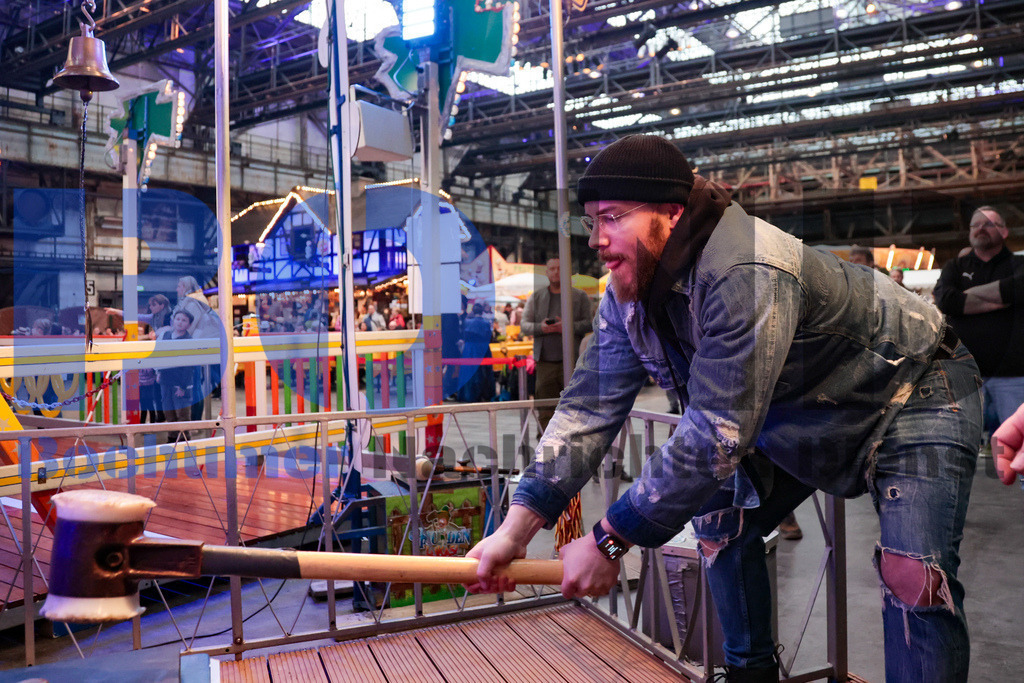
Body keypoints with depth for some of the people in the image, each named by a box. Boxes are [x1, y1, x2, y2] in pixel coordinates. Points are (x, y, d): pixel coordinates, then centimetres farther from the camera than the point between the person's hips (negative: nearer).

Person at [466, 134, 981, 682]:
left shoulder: (746, 275, -40)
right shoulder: (626, 296, -12)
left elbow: (715, 433, -41)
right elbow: (591, 407, -13)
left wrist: (609, 541, -35)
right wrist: (515, 529, -22)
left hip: (911, 388, -7)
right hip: (791, 416, 8)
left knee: (912, 574, -23)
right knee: (719, 526, 6)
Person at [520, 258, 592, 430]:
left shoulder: (580, 296, 9)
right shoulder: (536, 297, 14)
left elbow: (589, 323, 1)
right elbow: (524, 326, 8)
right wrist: (540, 327, -13)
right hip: (545, 363, 2)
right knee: (545, 411, 0)